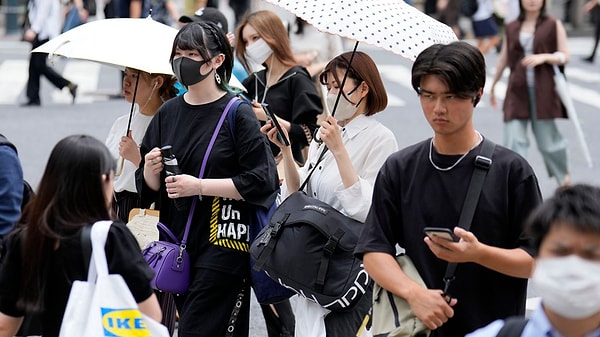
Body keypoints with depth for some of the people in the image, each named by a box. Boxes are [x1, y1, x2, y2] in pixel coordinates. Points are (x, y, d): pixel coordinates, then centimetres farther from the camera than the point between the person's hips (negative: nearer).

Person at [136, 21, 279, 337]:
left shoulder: (238, 113, -7)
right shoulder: (168, 113, 10)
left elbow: (262, 180, -13)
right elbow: (148, 187, 14)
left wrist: (200, 186, -16)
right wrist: (151, 170, -9)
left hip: (222, 243, -6)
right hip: (177, 243, 6)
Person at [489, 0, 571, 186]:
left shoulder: (553, 25, 3)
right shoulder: (511, 28, 11)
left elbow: (564, 56, 2)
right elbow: (503, 59, 20)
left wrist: (544, 57, -16)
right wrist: (493, 86, 25)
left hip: (543, 91, -2)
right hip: (517, 91, 2)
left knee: (547, 139, 5)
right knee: (514, 140, -8)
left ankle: (564, 176, 31)